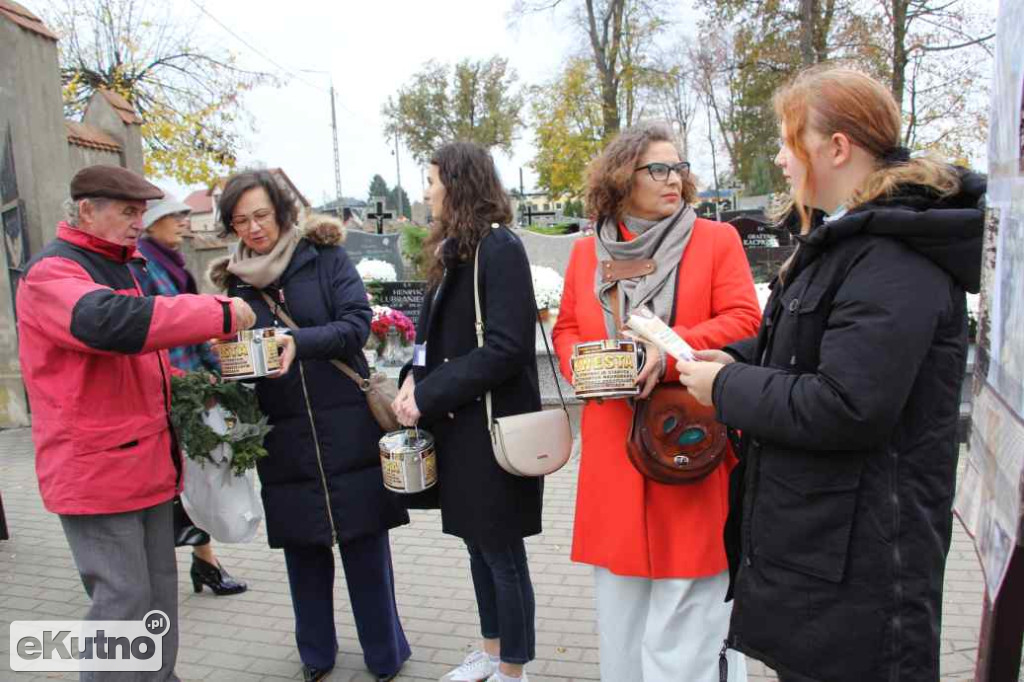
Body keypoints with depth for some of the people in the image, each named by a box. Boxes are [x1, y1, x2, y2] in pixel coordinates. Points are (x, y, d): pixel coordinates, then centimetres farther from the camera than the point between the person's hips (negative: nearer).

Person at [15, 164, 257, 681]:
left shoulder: (114, 267, 18)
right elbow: (110, 323, -35)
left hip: (147, 460, 9)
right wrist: (219, 313, -31)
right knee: (124, 599, -4)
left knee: (159, 591, 14)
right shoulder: (51, 272, -12)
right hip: (95, 466, -9)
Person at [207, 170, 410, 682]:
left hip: (347, 427, -3)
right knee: (302, 545, 13)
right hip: (284, 437, 3)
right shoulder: (234, 282, 8)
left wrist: (299, 342, -27)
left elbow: (357, 323, -12)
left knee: (364, 540, 5)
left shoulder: (324, 257, -1)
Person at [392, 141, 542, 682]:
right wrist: (415, 379, -5)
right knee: (478, 544, 20)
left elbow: (505, 349, -21)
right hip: (458, 426, 8)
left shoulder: (499, 248, -15)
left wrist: (427, 397, -18)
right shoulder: (453, 250, 12)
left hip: (493, 427, -8)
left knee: (502, 551, 6)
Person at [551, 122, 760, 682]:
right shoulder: (586, 251, 8)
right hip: (613, 448, 3)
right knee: (619, 599, 17)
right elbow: (565, 328, 13)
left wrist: (670, 350, -20)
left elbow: (743, 321, -7)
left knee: (687, 602, 6)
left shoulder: (717, 239, 0)